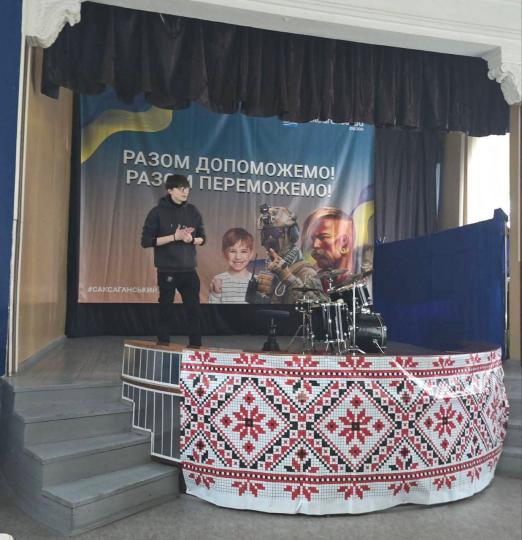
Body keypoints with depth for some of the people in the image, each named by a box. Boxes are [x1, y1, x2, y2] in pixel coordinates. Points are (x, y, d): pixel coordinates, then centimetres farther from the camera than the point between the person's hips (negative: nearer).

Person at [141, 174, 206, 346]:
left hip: (189, 270, 3)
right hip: (167, 271, -3)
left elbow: (202, 238, 12)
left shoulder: (192, 211, 5)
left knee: (194, 309, 4)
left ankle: (196, 345, 15)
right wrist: (174, 237, -18)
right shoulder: (158, 212, -7)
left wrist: (191, 239, -11)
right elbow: (146, 241, -11)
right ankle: (163, 345, 21)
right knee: (165, 309, 7)